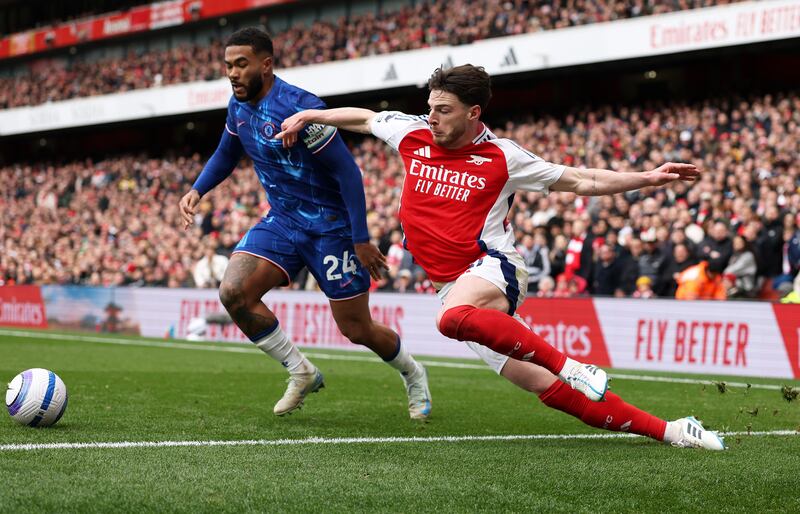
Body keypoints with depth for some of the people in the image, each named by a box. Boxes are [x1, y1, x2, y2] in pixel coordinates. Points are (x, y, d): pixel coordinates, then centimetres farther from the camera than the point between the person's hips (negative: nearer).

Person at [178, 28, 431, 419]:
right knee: (233, 292, -17)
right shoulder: (238, 105, 1)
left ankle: (412, 373, 34)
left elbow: (348, 172, -21)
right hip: (283, 220, 7)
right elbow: (226, 155, 21)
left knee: (357, 330, 0)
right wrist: (196, 190, 4)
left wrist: (361, 240, -21)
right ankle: (301, 373, 2)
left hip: (332, 225, -7)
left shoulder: (299, 108, -24)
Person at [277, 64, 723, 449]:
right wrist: (306, 117, 22)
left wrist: (650, 178, -5)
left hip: (493, 267, -4)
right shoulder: (413, 135, 7)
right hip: (454, 287, 4)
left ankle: (572, 367, -31)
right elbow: (364, 118, 26)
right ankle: (667, 431, 5)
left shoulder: (502, 157, -3)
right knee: (548, 388, -3)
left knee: (454, 318, -42)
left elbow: (582, 181, 3)